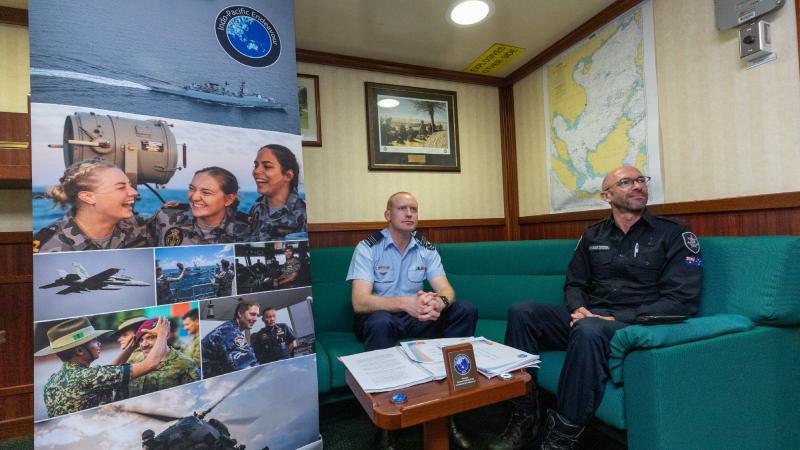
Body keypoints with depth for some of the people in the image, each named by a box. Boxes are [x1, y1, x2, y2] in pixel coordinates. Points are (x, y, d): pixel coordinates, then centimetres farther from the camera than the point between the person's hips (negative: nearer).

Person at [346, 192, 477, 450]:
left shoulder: (426, 249, 1)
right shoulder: (368, 247, -13)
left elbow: (446, 290, -9)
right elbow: (359, 302, -24)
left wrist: (439, 302, -36)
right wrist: (405, 303, -41)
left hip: (416, 318, 5)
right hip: (379, 318, -4)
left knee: (465, 311, -16)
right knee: (381, 322, -38)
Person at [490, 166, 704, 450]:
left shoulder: (674, 234, 1)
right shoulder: (593, 235, 14)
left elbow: (681, 301, -8)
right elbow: (574, 284, 15)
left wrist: (617, 318, -18)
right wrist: (578, 309, -9)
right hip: (589, 317, 5)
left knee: (588, 330, -38)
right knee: (522, 313, -16)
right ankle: (524, 419, -12)